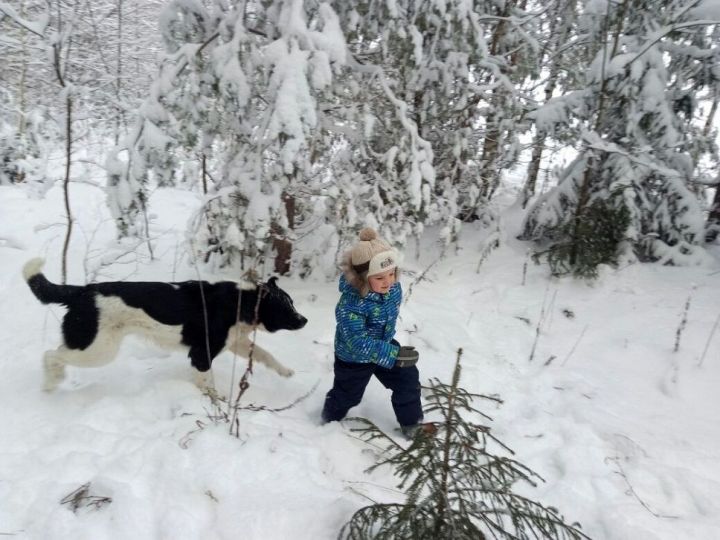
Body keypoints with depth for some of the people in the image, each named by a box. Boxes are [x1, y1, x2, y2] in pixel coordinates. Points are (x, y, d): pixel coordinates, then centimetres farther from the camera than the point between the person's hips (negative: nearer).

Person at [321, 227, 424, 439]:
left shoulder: (394, 288, -18)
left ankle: (411, 424, 32)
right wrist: (393, 355, -46)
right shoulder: (350, 304, -40)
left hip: (384, 345, 5)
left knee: (409, 380, 9)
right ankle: (331, 418, 51)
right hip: (353, 358, -5)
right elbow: (358, 343, -41)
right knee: (347, 394, 18)